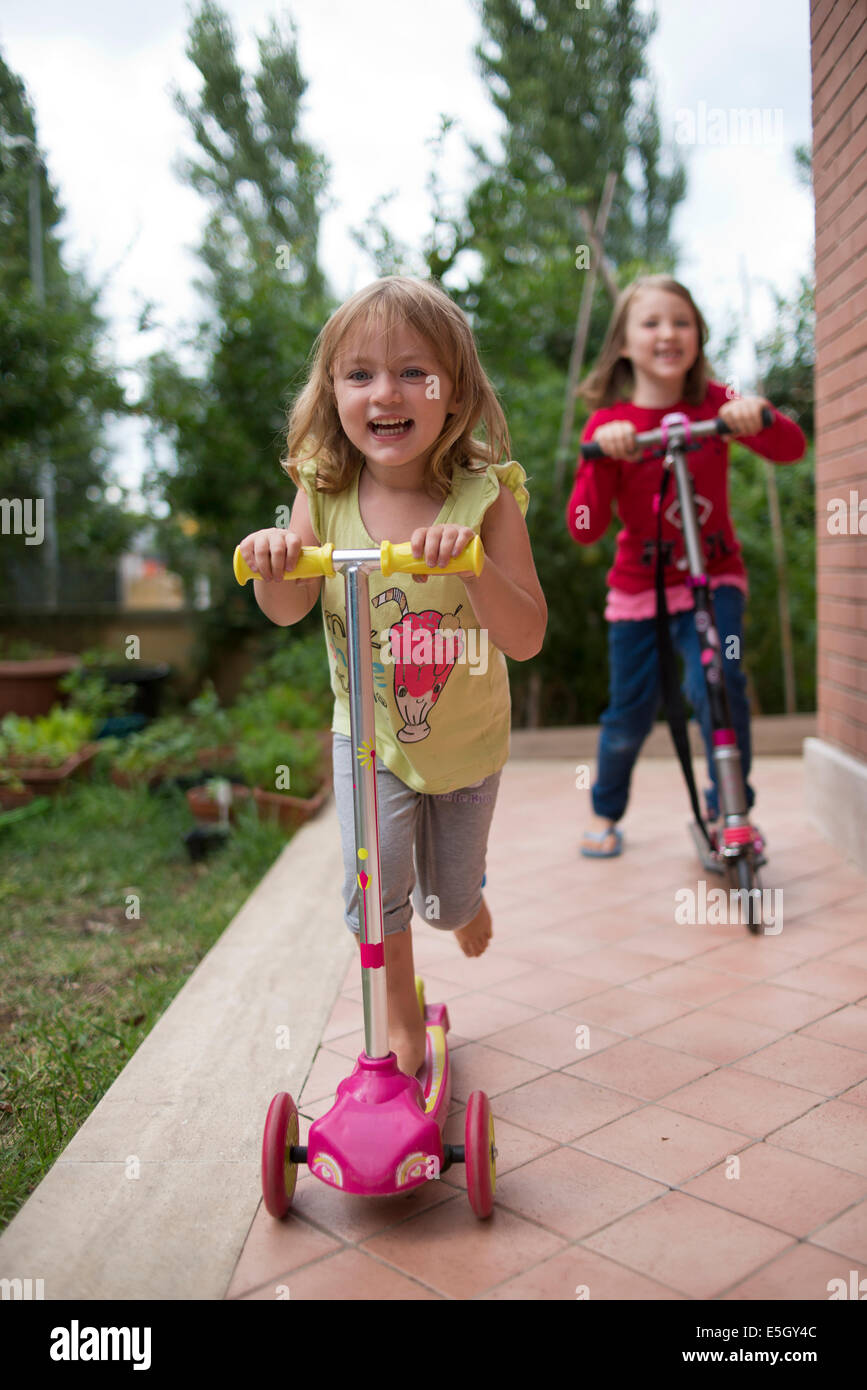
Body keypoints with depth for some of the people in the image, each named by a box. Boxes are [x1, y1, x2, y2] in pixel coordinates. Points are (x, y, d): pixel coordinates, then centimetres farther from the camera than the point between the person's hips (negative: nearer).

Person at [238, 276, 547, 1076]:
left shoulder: (485, 497, -22)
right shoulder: (325, 494, -15)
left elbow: (525, 639, -26)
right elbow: (287, 611, -10)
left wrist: (472, 562, -44)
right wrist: (274, 561, -32)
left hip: (466, 739, 0)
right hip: (369, 734, 1)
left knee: (447, 900, 16)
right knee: (375, 876, -16)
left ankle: (461, 895, 57)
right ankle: (402, 1014, 14)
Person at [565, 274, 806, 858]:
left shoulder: (714, 403, -6)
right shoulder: (609, 424, -9)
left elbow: (792, 448, -17)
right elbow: (585, 530, -18)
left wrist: (758, 415, -37)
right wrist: (602, 455, -33)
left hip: (713, 578, 0)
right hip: (639, 587, 0)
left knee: (718, 683, -23)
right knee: (631, 714, 7)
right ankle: (606, 812, 35)